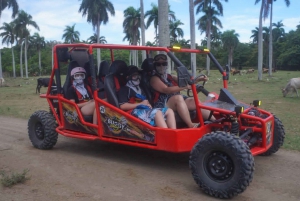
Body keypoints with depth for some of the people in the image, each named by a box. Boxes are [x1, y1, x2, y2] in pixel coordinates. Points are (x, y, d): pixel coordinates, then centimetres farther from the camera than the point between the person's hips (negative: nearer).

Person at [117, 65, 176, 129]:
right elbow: (122, 106, -9)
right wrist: (141, 104, -6)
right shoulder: (124, 89, 5)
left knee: (169, 111, -10)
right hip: (134, 112, -8)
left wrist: (148, 105, 4)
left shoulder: (140, 89, 30)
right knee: (157, 113, -32)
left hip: (146, 110, 8)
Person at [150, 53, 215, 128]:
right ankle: (191, 125, -43)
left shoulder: (170, 77, 21)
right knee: (178, 97, -34)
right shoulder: (154, 79, -3)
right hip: (162, 105, -7)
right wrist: (184, 87, -27)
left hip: (177, 102, 7)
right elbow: (166, 90, -18)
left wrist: (199, 79, -3)